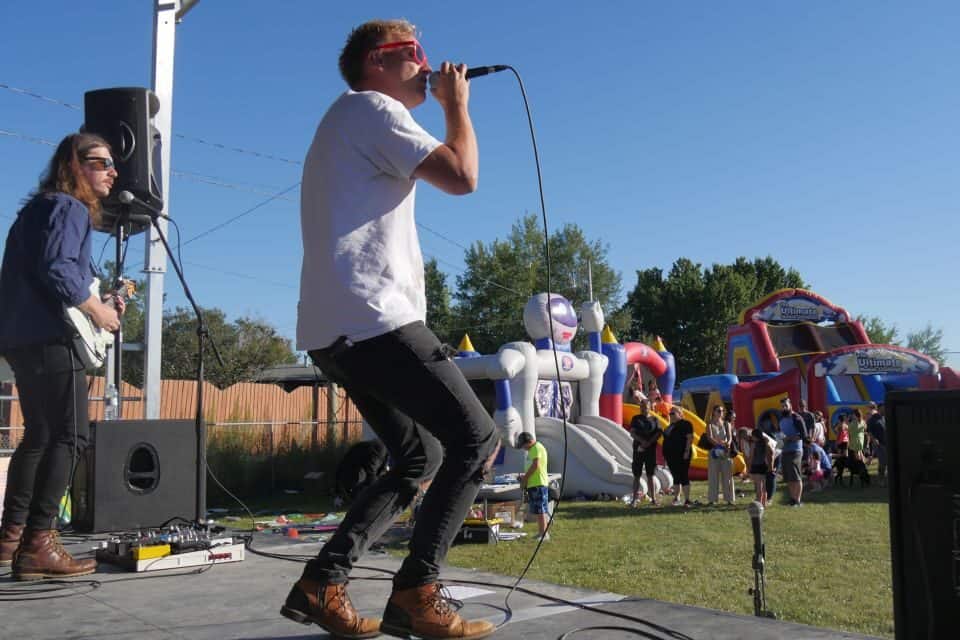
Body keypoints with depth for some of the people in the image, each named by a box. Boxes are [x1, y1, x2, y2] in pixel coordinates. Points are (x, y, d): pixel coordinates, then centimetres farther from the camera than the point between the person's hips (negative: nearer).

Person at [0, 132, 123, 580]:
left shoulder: (36, 209, 23)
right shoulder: (70, 208, -8)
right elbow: (57, 270, -23)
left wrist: (99, 305, 17)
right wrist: (98, 312, -11)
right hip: (51, 339, -10)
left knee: (39, 436, 17)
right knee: (69, 437, -10)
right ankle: (37, 546, -14)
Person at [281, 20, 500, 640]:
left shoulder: (348, 121, 29)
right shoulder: (374, 108, -2)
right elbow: (461, 177, -12)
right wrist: (457, 106, 3)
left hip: (336, 326, 10)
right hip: (373, 318, -10)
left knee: (421, 457, 13)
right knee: (477, 438, -8)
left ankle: (323, 583, 8)